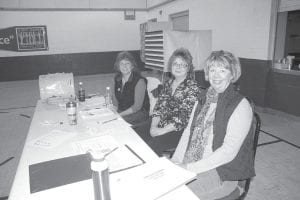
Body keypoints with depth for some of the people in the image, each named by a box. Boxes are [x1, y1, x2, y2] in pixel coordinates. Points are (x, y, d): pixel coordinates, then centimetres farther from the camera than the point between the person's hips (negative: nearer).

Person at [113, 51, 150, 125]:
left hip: (139, 113, -6)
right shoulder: (117, 79, 5)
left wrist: (120, 115, -19)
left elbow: (137, 106, -17)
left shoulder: (139, 81, -15)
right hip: (120, 111, 6)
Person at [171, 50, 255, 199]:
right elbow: (188, 131, 8)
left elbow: (228, 151, -19)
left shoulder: (241, 106, -13)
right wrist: (175, 161, -5)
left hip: (222, 172, -6)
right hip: (190, 163, 6)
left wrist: (190, 168, -21)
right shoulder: (203, 99, 8)